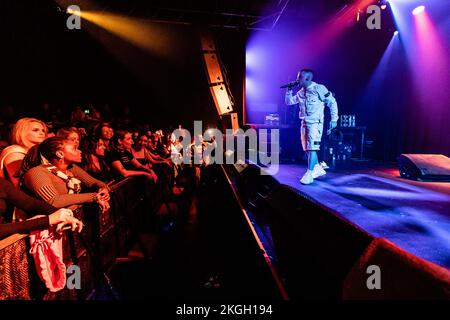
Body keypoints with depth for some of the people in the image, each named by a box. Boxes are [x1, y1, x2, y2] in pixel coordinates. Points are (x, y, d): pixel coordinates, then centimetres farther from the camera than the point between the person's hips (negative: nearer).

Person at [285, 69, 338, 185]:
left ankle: (309, 174, -8)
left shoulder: (319, 89, -7)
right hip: (304, 123, 7)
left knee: (312, 147, -12)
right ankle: (318, 169, 24)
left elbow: (332, 102, -5)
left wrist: (334, 119, -10)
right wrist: (289, 90, 5)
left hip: (315, 123, -7)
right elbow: (289, 102, 19)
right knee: (307, 148, 10)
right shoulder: (301, 92, 13)